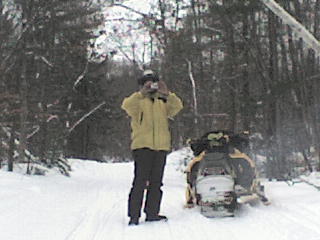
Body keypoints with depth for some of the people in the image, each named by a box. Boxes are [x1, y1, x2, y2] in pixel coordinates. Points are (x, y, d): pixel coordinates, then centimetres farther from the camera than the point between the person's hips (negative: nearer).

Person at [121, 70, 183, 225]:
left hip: (161, 147, 5)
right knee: (140, 181, -10)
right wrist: (142, 93, -26)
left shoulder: (163, 102, 18)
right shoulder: (137, 100, 8)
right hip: (142, 145, -4)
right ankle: (134, 215, -8)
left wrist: (167, 94, -17)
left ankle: (152, 212, 16)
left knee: (156, 182, 8)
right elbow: (126, 105, -15)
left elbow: (177, 106, -1)